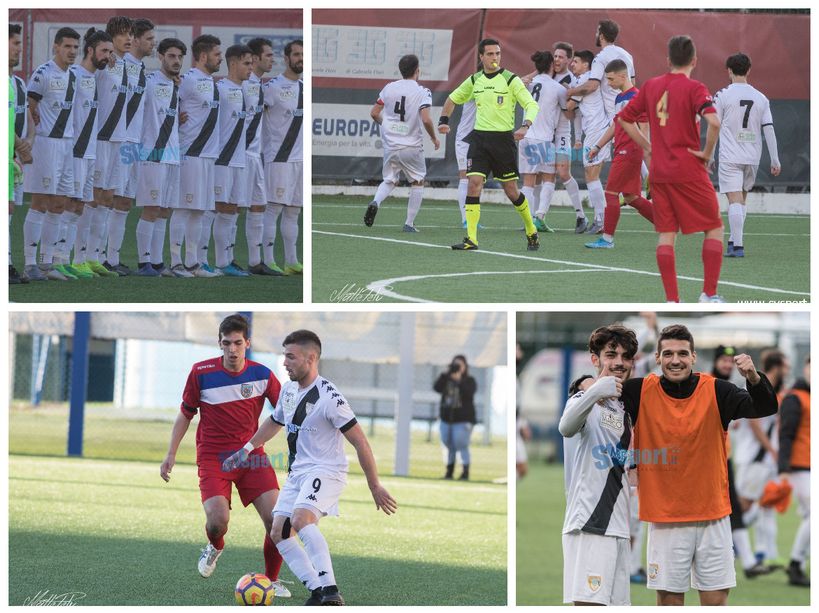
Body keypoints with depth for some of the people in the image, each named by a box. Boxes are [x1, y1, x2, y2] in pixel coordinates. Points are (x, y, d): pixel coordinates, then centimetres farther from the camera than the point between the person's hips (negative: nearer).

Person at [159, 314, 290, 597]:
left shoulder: (261, 374, -1)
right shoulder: (201, 372, -6)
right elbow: (185, 414, 7)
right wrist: (171, 454, 5)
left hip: (251, 455, 2)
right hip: (212, 457, -2)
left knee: (276, 519, -15)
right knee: (218, 520, -23)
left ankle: (271, 580, 8)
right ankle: (215, 547, 17)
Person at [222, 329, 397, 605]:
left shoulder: (329, 397, -18)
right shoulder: (288, 390, 8)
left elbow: (360, 442, -15)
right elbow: (274, 422, 29)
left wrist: (375, 486, -14)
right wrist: (245, 451, 35)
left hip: (326, 471, -9)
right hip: (297, 473, 9)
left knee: (300, 519, -32)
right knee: (279, 533, -1)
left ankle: (330, 589, -38)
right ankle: (318, 591, 1)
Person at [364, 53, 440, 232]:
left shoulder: (389, 88, 2)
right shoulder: (422, 92, -10)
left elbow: (374, 113, 5)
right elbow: (426, 120, -20)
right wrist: (434, 138, -3)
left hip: (390, 144, 3)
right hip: (412, 146, -3)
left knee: (389, 181, 19)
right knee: (418, 181, 15)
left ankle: (375, 202, -13)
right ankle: (409, 223, 11)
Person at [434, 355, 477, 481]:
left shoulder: (469, 381, -1)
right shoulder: (446, 378, 8)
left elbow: (468, 393, -20)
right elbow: (436, 388, -9)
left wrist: (458, 380, -22)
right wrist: (446, 374, -14)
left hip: (463, 419, -4)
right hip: (446, 418, 4)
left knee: (461, 445, -11)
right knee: (448, 445, 8)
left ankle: (466, 471, -7)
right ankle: (449, 470, 18)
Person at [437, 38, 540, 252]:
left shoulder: (511, 80, -5)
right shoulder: (474, 81, 8)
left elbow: (532, 105, -10)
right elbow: (453, 99, 25)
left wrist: (525, 126, -27)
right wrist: (443, 120, 11)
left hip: (503, 139, -3)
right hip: (479, 138, 3)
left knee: (511, 190, 3)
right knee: (474, 183, -12)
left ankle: (531, 232, 25)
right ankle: (471, 239, -13)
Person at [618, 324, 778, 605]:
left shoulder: (716, 391, -5)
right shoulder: (641, 391, -3)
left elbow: (765, 408, -15)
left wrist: (754, 378, -34)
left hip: (712, 516, 0)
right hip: (665, 519, 0)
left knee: (715, 599, 3)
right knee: (669, 601, 3)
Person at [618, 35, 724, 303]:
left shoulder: (651, 86, 7)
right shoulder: (694, 88, -10)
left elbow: (625, 119, 15)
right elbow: (713, 122, -26)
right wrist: (707, 152, -11)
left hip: (659, 171, 5)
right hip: (689, 171, -5)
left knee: (666, 234, 8)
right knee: (714, 229, 9)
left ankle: (672, 300, 1)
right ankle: (709, 294, 2)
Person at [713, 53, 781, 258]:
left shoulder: (723, 95, -4)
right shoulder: (761, 98, 6)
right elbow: (769, 130, 4)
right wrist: (775, 160, 6)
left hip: (730, 157, -4)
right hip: (752, 157, 4)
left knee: (735, 200, -8)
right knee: (741, 200, 18)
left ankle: (737, 246, -16)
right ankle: (734, 240, 20)